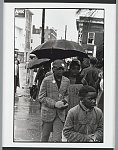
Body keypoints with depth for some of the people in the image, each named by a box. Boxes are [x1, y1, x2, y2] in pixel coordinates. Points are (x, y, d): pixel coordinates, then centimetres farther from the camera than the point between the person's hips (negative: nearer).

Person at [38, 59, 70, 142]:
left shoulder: (66, 81, 5)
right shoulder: (46, 80, -7)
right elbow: (41, 97, -7)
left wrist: (65, 101, -3)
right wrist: (54, 104, -17)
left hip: (60, 113, 2)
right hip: (48, 112, -2)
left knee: (57, 139, -3)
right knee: (45, 137, 11)